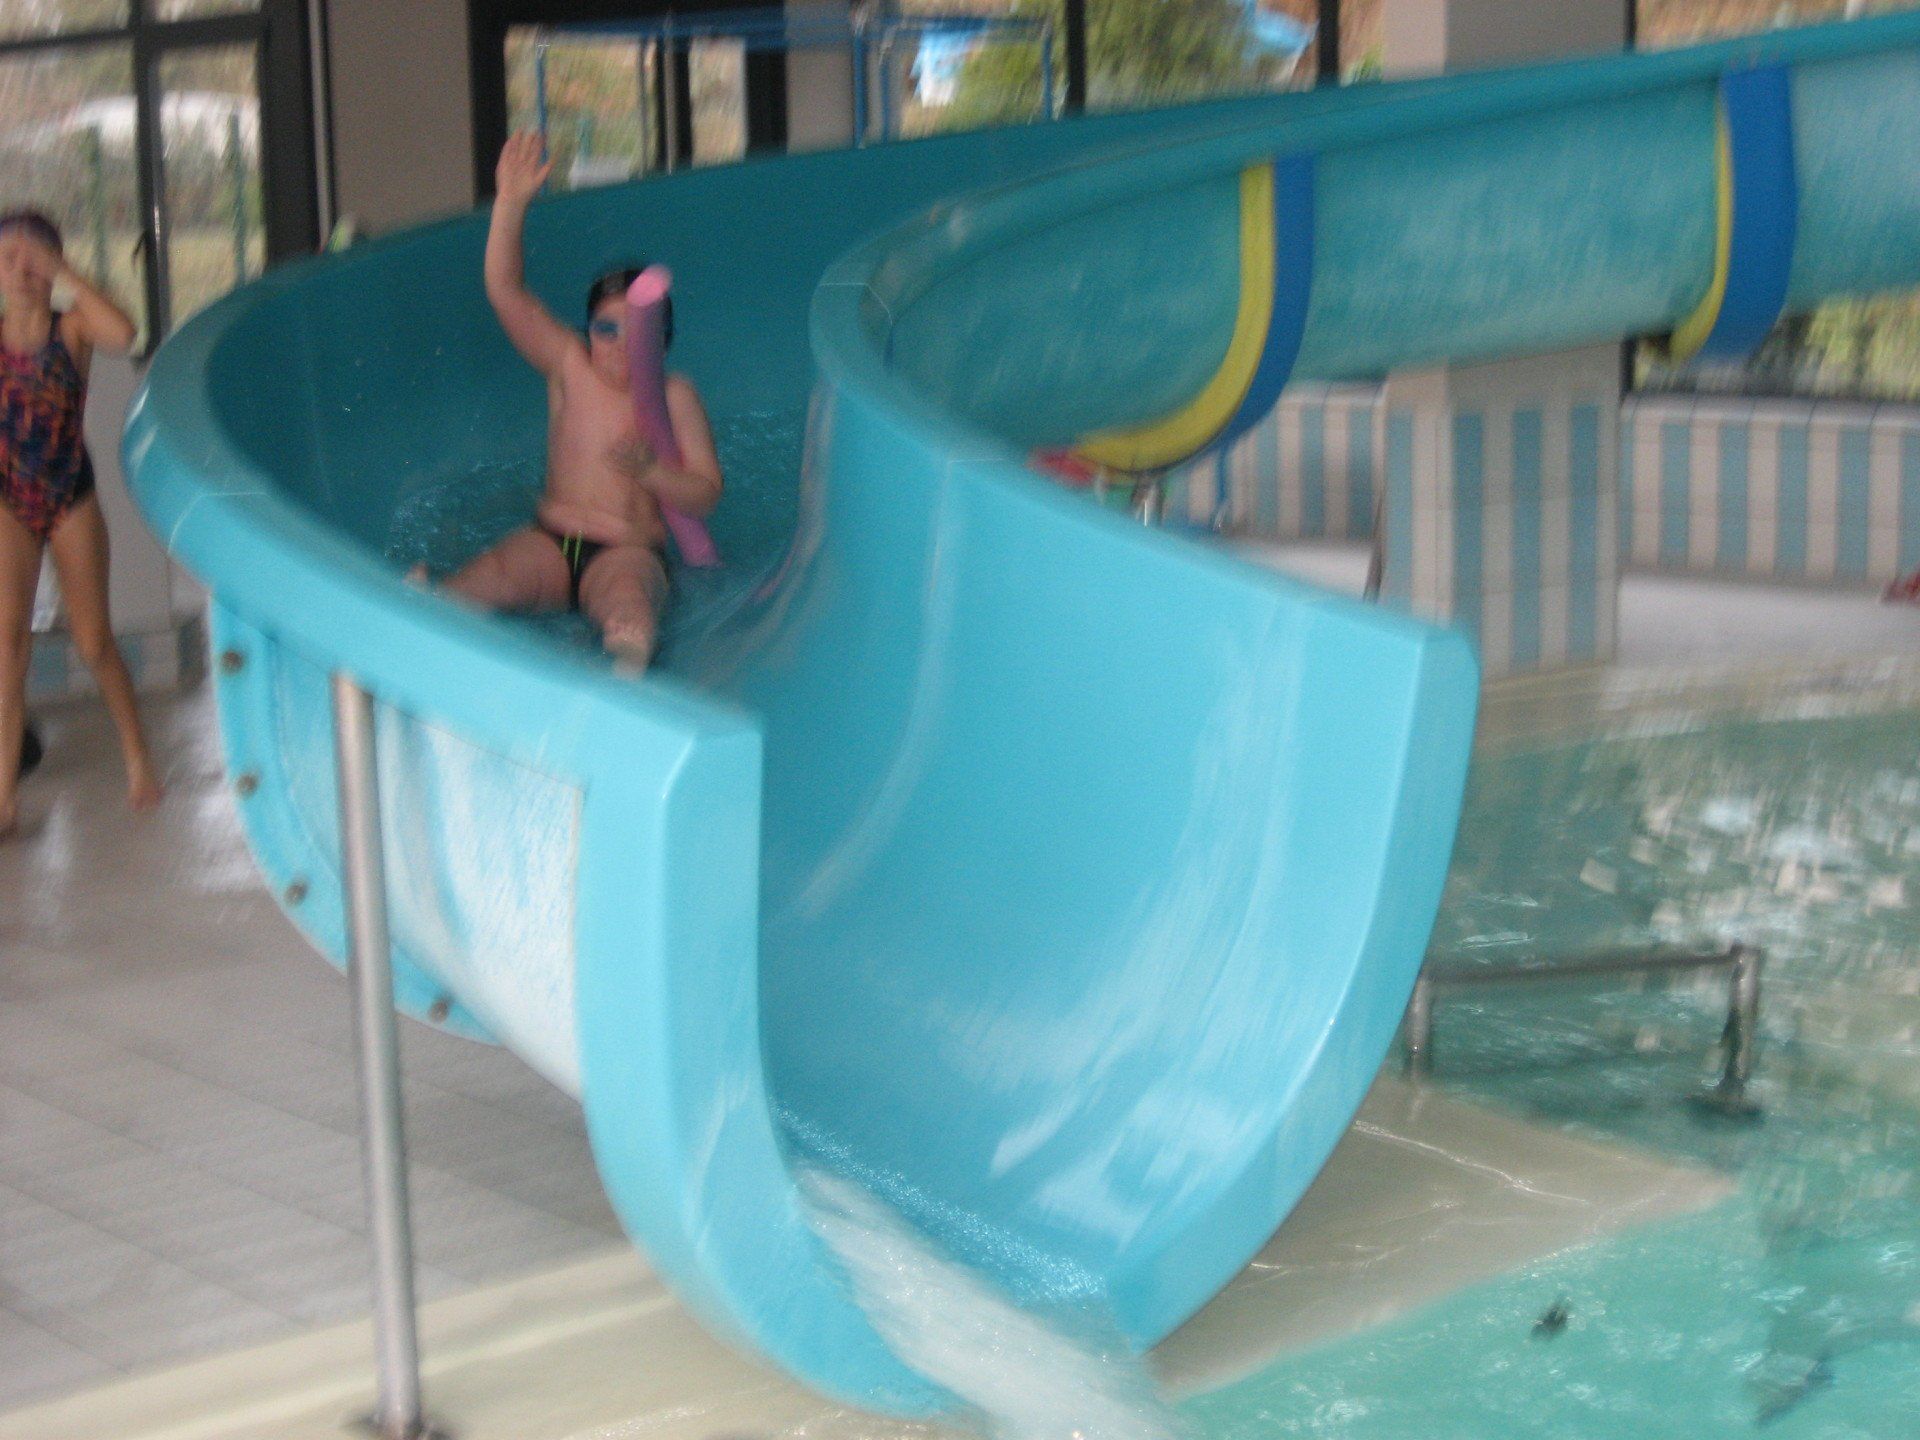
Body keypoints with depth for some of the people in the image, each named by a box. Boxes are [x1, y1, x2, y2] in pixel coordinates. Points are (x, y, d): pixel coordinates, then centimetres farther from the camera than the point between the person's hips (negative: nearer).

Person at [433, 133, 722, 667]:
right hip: (550, 543, 3)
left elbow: (706, 494, 2)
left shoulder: (674, 396, 4)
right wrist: (511, 203, -11)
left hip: (629, 553, -3)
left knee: (627, 603, -40)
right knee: (475, 586, -29)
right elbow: (506, 292, 0)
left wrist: (650, 470, -17)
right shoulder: (570, 366, 10)